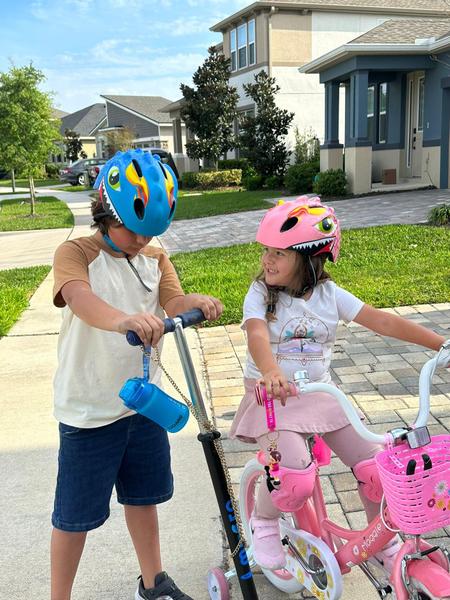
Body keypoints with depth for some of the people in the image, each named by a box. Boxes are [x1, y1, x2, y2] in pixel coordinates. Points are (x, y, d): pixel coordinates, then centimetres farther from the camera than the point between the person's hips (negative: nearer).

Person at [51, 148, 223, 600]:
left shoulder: (155, 259, 5)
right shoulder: (76, 253, -13)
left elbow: (174, 301, -11)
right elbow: (80, 297, -35)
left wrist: (199, 303, -36)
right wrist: (124, 320, -56)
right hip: (88, 413, -5)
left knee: (143, 495, 21)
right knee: (76, 513, 8)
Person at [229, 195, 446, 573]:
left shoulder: (329, 294, 0)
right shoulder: (261, 294, -8)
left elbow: (383, 321, -4)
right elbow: (257, 336, -28)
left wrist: (441, 343, -11)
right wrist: (270, 372, -50)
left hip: (321, 395, 4)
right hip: (273, 397, -3)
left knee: (375, 467, -5)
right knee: (294, 475, -27)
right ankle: (264, 522, 7)